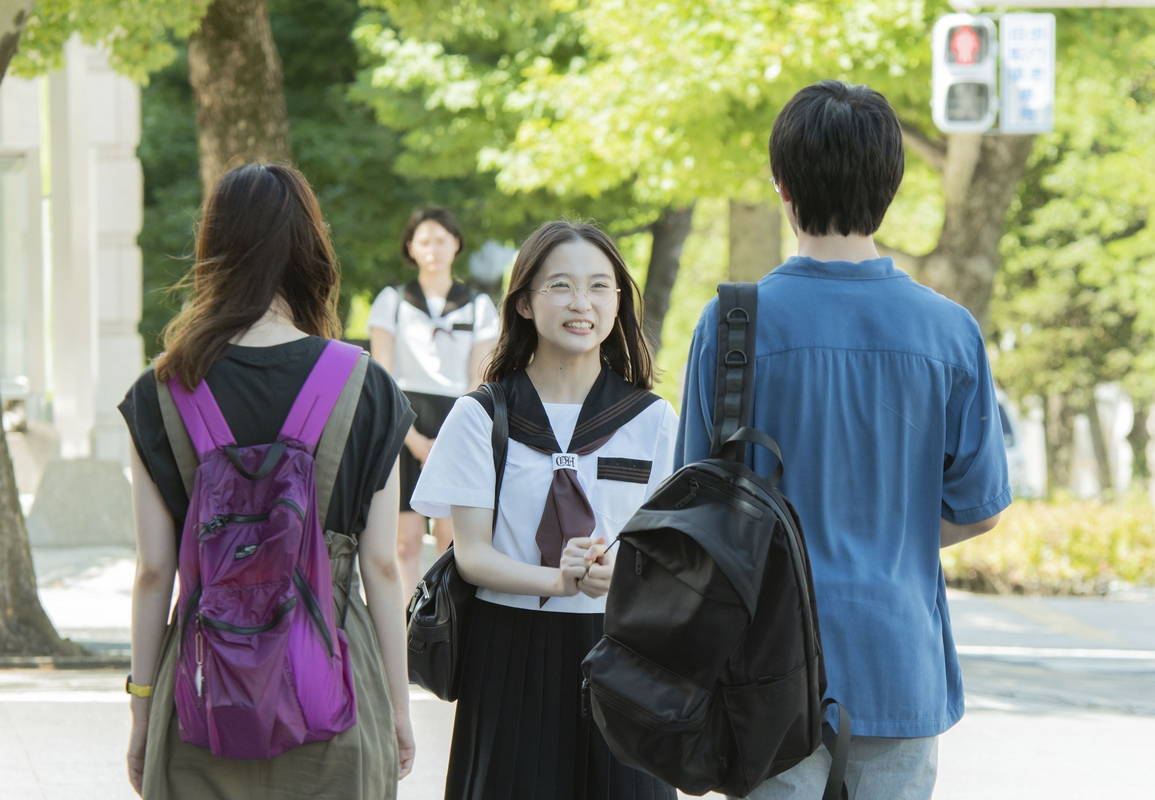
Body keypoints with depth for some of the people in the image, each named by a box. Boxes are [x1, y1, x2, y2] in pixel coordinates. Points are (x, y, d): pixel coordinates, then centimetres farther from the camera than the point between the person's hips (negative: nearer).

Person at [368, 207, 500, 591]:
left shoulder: (478, 306, 11)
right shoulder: (392, 301, 8)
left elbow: (479, 382, 7)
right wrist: (413, 438, -8)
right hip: (402, 422, -1)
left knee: (452, 537, -5)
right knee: (406, 538, -6)